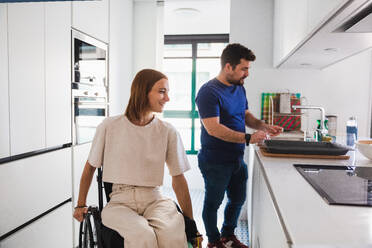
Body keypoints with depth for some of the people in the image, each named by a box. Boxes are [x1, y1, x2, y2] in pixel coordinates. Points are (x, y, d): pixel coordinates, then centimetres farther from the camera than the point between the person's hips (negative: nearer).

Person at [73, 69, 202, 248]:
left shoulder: (168, 132, 0)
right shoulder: (109, 126, -2)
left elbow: (178, 179, 4)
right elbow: (90, 167, 12)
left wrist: (190, 222, 3)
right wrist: (81, 205, 14)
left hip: (153, 199, 1)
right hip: (120, 201, -1)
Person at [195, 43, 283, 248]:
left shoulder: (239, 88, 7)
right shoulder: (209, 91, -19)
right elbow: (213, 128, -27)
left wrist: (264, 127, 0)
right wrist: (248, 138, -31)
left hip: (237, 159, 8)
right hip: (215, 163, -8)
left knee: (238, 200, 21)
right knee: (213, 203, 12)